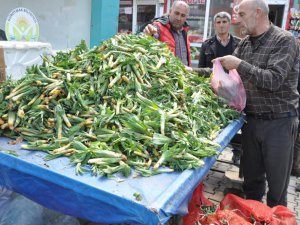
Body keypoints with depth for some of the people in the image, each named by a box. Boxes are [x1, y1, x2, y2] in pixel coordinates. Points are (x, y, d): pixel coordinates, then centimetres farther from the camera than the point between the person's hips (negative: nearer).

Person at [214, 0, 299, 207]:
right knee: (251, 176, 19)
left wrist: (240, 65, -24)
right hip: (251, 119, 6)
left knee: (277, 183, 8)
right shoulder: (245, 43, 8)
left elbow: (273, 80, -23)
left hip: (278, 122, -6)